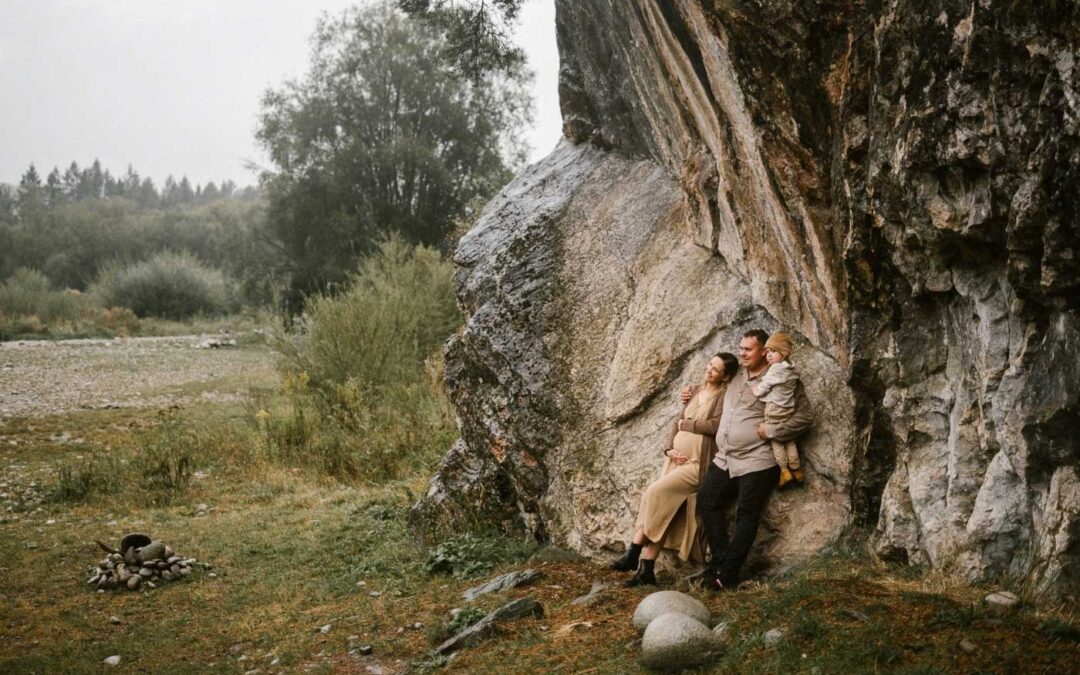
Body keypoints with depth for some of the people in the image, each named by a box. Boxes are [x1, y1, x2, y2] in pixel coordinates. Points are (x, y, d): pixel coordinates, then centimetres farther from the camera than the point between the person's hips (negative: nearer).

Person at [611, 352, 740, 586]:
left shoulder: (724, 397, -4)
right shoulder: (694, 392, 18)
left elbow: (715, 425, -19)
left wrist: (686, 424, -4)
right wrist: (669, 448, 0)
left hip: (697, 464, -7)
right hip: (677, 460, 7)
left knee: (654, 493, -21)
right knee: (660, 510, -4)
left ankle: (634, 553, -12)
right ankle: (645, 569, -6)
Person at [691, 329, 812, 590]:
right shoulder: (737, 379, 17)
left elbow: (804, 414, -11)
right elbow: (725, 414, 33)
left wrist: (771, 430, -16)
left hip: (755, 462, -8)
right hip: (724, 459, 8)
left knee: (746, 516, -5)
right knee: (707, 500, 0)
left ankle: (727, 574, -3)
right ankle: (719, 560, 5)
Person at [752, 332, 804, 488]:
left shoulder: (775, 369, -19)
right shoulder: (792, 369, 4)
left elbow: (761, 390, -17)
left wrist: (756, 389, 6)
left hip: (774, 409, -7)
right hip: (788, 409, 7)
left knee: (776, 441, 4)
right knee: (789, 440, 16)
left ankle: (784, 471, 3)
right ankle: (796, 469, 22)